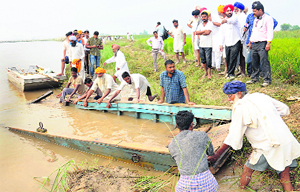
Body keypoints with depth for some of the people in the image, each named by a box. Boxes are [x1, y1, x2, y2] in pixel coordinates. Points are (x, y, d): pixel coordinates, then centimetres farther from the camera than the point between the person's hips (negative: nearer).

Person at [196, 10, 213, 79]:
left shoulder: (210, 23, -3)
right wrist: (204, 31, -8)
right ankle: (205, 72, 23)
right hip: (201, 45, 6)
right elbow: (196, 32, 3)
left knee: (208, 60, -6)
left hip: (208, 45, -6)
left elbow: (208, 32, -17)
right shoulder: (200, 25, 15)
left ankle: (209, 73, 5)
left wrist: (201, 33, -1)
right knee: (203, 60, 10)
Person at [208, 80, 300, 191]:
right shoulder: (260, 96, 9)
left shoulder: (240, 108, -11)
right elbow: (285, 109, 18)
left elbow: (233, 137, -12)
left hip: (268, 148, -7)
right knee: (285, 179, 17)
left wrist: (216, 155, -7)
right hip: (288, 142, 7)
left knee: (247, 170, 13)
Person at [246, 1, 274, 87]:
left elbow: (270, 31, -11)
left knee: (264, 62, -11)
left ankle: (267, 80, -7)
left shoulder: (268, 18, -3)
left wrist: (268, 43, -19)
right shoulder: (256, 19, 22)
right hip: (254, 44, 8)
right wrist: (250, 41, 24)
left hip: (262, 44, -8)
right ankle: (254, 78, 20)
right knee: (254, 62, 10)